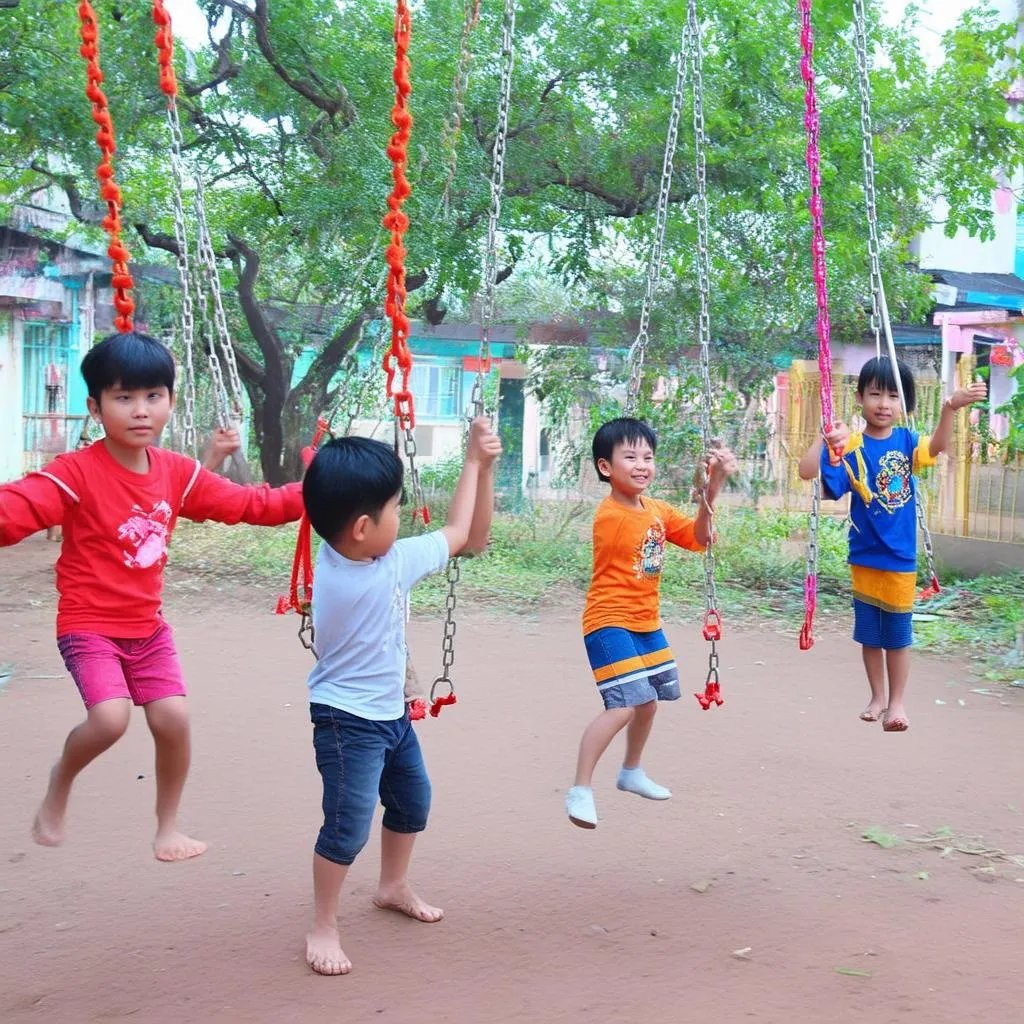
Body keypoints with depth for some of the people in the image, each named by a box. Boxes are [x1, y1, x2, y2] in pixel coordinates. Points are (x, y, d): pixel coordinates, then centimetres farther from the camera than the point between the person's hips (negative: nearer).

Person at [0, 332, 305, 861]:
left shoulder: (178, 472, 0)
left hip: (147, 625, 5)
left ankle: (167, 828, 21)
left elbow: (246, 504, 9)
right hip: (89, 625, -5)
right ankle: (59, 782, 10)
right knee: (111, 717, -23)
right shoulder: (76, 473, -19)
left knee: (172, 718, -2)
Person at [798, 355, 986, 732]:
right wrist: (825, 438, -36)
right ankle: (877, 697, 30)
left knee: (898, 634, 10)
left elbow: (936, 446, -26)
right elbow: (807, 472, -21)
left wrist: (950, 408, -43)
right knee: (869, 633, 12)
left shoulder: (906, 441, -5)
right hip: (864, 557, 0)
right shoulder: (849, 447, -10)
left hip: (901, 557, 0)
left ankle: (897, 702, 25)